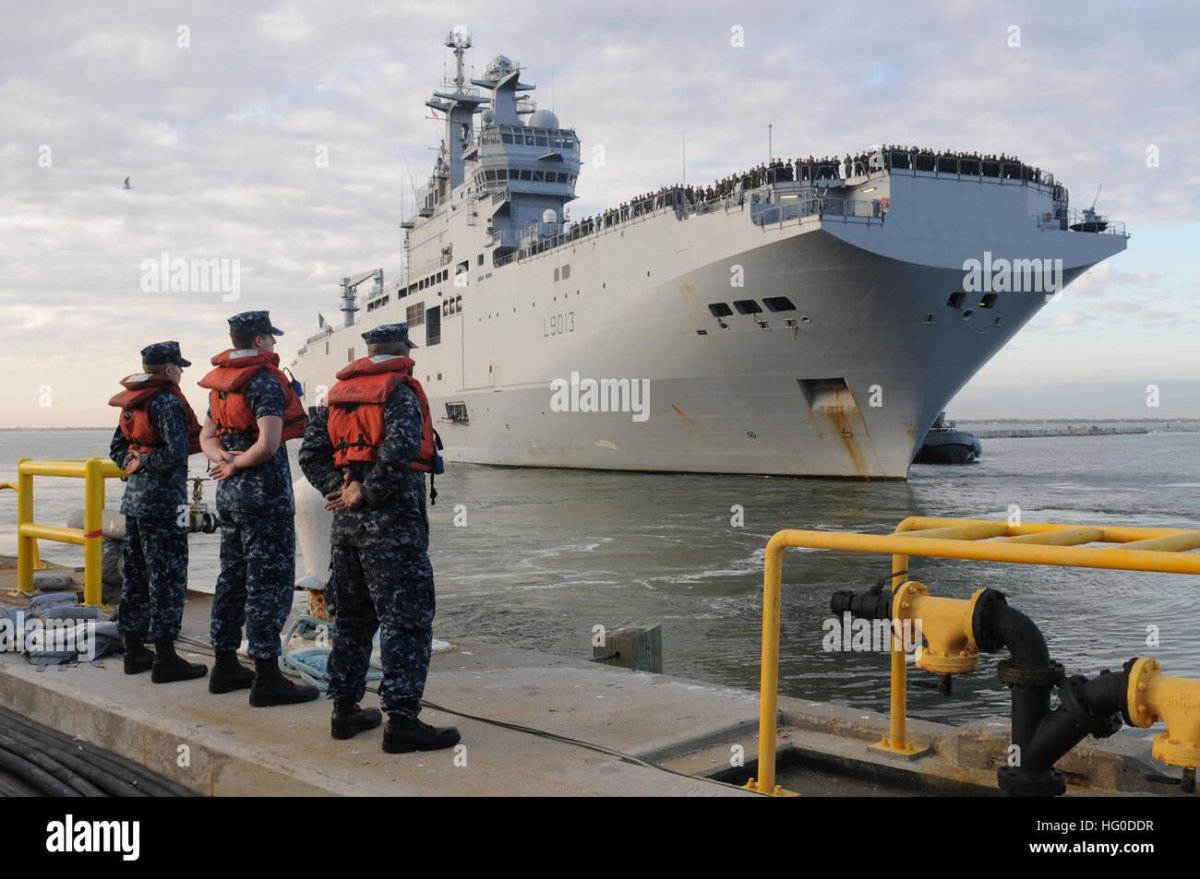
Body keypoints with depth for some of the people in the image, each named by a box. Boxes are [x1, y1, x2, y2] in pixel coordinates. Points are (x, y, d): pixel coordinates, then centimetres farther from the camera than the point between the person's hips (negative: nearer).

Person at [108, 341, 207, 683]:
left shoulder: (131, 403, 13)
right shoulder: (168, 401, -13)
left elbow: (117, 448, 21)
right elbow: (177, 452, -23)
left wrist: (131, 463, 5)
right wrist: (144, 464, -10)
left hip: (134, 497, 9)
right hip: (163, 500, -9)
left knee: (136, 575, 14)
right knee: (168, 578, -4)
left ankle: (134, 649, 23)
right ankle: (165, 659, -2)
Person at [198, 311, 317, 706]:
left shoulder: (222, 383, 13)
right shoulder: (265, 381, -15)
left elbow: (207, 436, 18)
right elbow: (268, 445, -25)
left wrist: (223, 459, 0)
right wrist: (236, 464, -9)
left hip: (229, 493, 9)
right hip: (264, 493, -9)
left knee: (233, 577, 15)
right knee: (269, 582, -6)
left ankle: (225, 666, 23)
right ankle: (267, 678, -5)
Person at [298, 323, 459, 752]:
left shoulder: (339, 394, 15)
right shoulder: (400, 392, -8)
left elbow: (310, 452, 11)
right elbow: (399, 449, -24)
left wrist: (338, 489, -1)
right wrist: (367, 494, -14)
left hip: (347, 522, 8)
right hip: (391, 522, -8)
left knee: (353, 618, 16)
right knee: (407, 619, -5)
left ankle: (345, 710, 22)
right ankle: (401, 720, -9)